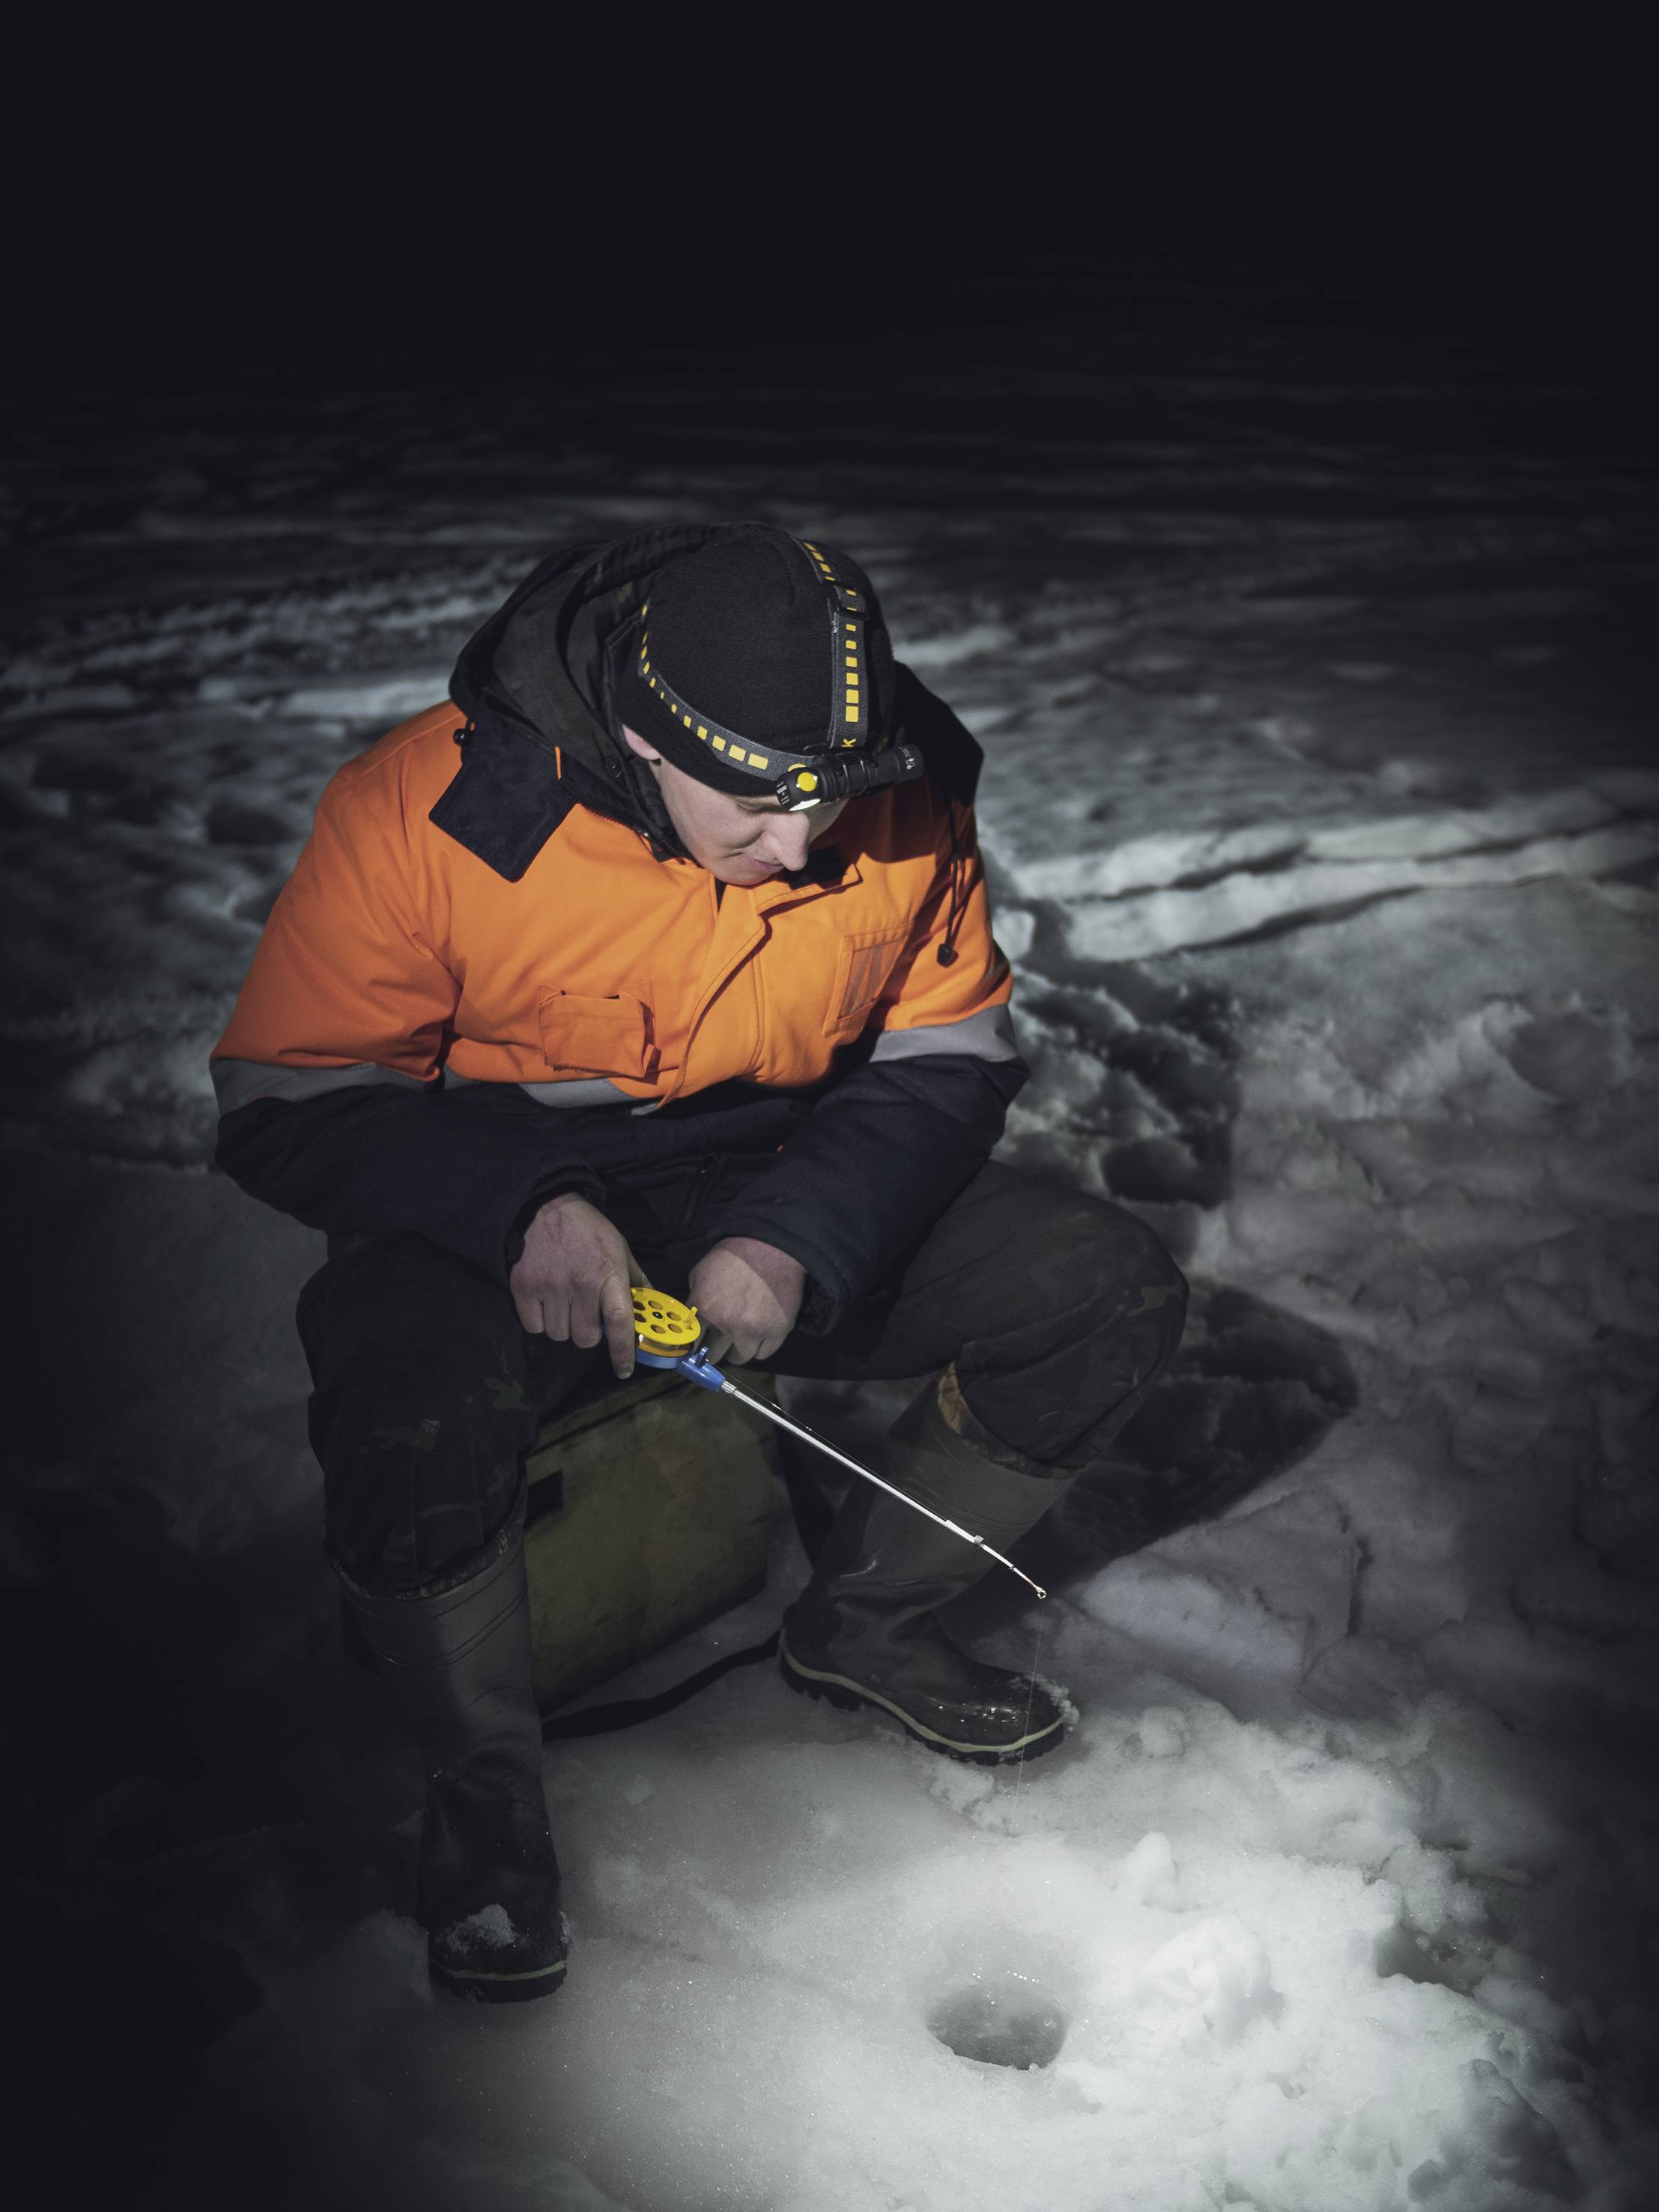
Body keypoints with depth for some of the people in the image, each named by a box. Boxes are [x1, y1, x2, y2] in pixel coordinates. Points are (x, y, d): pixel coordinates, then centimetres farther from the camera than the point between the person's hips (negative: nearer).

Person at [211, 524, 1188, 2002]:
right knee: (412, 1420, -37)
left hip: (791, 1197, 4)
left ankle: (863, 1619, 12)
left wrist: (803, 1239, -21)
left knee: (1114, 1295, -11)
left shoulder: (906, 800, -12)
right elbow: (284, 1102, -15)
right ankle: (484, 1784, -4)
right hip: (487, 1223, -3)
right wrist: (525, 1211, -32)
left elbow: (947, 1060, -2)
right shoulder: (427, 807, -22)